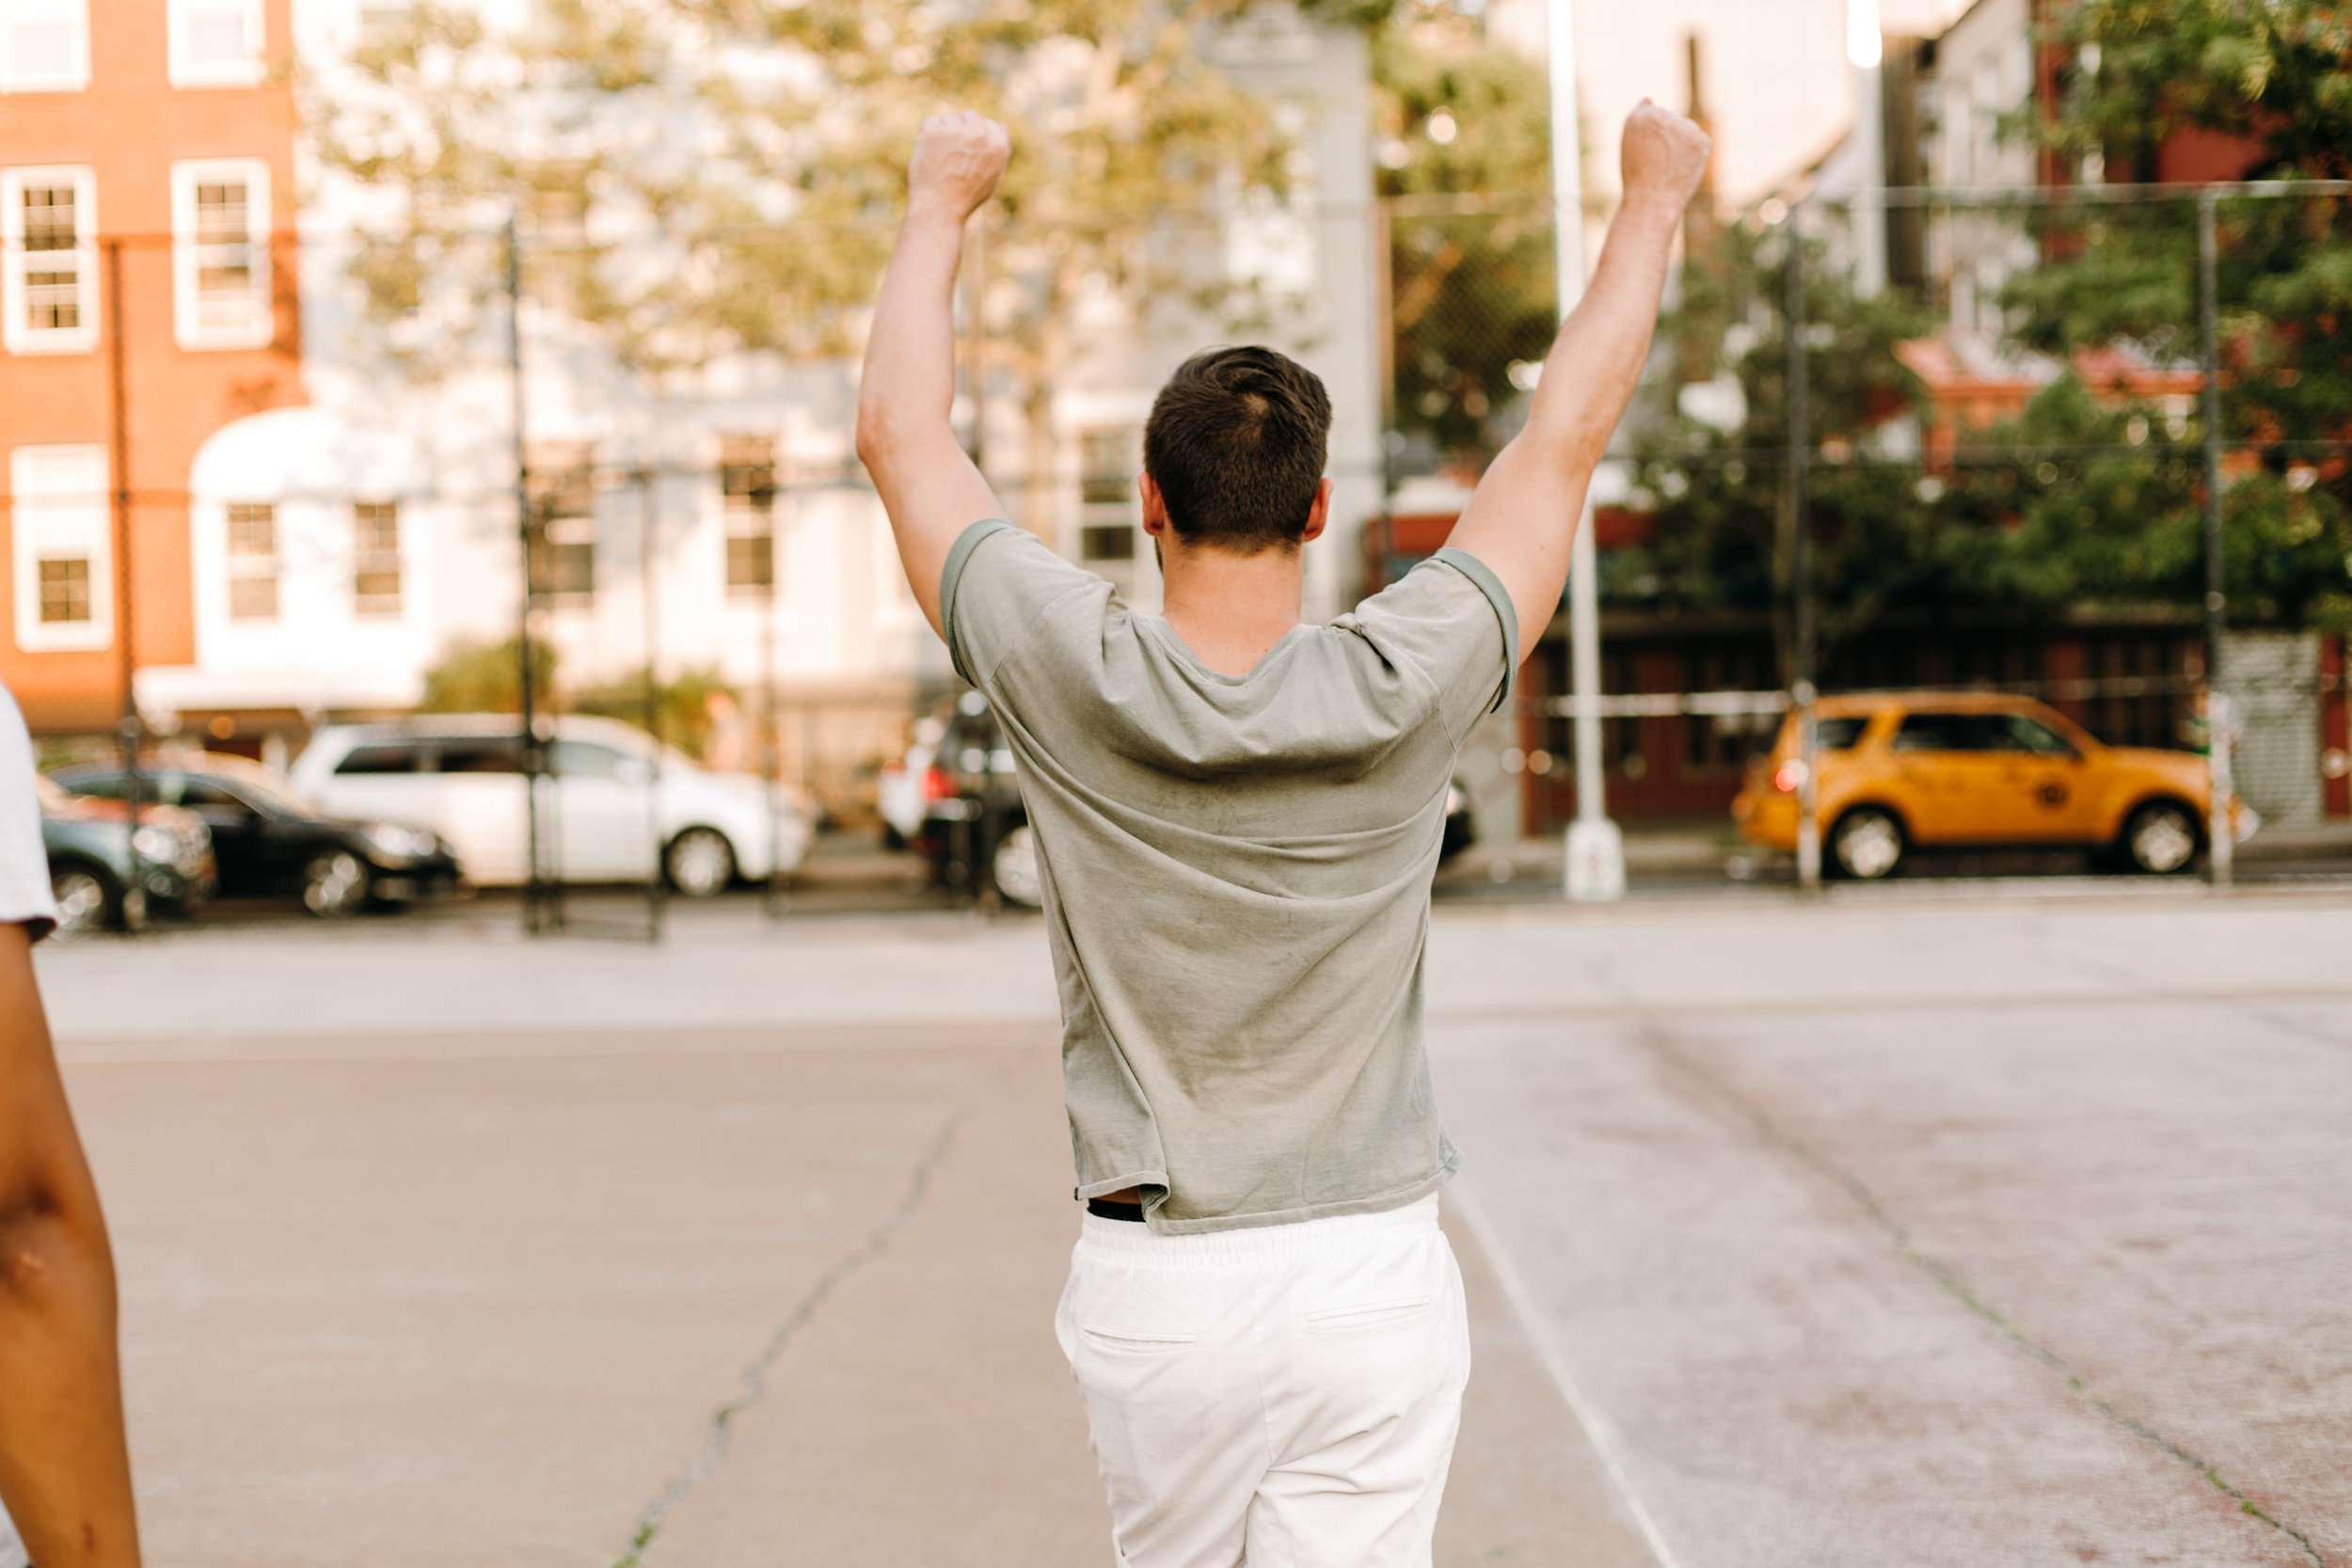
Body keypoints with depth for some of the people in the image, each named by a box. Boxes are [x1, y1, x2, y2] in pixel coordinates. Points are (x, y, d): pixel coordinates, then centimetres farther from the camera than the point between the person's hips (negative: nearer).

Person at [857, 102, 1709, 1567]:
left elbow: (902, 436, 3)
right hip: (1373, 1283, -1)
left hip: (1152, 1292, 1)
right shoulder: (1400, 691, -12)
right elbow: (1566, 435, 0)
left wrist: (941, 207, 17)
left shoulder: (1072, 682, -12)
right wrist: (1651, 201, 13)